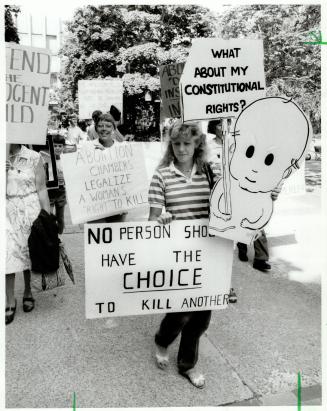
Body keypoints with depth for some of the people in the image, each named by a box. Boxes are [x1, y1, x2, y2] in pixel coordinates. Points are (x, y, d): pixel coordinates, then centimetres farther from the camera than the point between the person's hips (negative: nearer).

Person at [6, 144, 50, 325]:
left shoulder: (34, 158, -3)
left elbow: (41, 189, -2)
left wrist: (47, 217, -4)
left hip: (30, 210, -2)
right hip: (7, 211, 2)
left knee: (30, 252, 9)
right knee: (7, 254, -3)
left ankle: (28, 293, 28)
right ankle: (10, 301, 9)